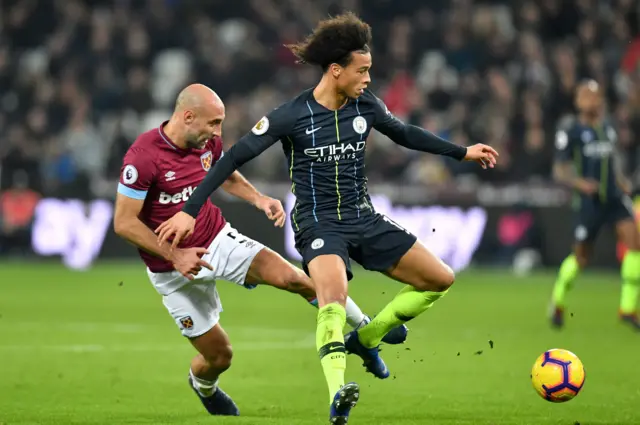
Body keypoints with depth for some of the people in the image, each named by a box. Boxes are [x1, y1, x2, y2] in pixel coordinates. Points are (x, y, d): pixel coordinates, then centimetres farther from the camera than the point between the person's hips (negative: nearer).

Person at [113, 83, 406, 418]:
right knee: (218, 355, 1)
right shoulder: (142, 157, -27)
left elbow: (226, 175, 15)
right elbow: (124, 223, -22)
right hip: (174, 270, -5)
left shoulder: (208, 142, -7)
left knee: (291, 277, -15)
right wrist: (174, 256, -26)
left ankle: (362, 326, 6)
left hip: (218, 240, 5)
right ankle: (203, 386, 39)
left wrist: (258, 199, -3)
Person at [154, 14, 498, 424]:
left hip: (364, 219, 6)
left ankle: (365, 338, 17)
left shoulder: (366, 106, 0)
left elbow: (405, 134, 20)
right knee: (335, 288, -36)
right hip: (319, 222, -6)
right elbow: (235, 158, -11)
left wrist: (463, 152, 22)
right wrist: (189, 210, -14)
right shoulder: (292, 116, -15)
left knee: (440, 279, 3)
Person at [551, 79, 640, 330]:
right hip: (589, 201, -4)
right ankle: (558, 301, 34)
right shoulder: (570, 131, -7)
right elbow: (559, 170, -6)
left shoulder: (607, 128, 10)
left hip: (615, 197, 4)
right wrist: (578, 182, -24)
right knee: (581, 258, 4)